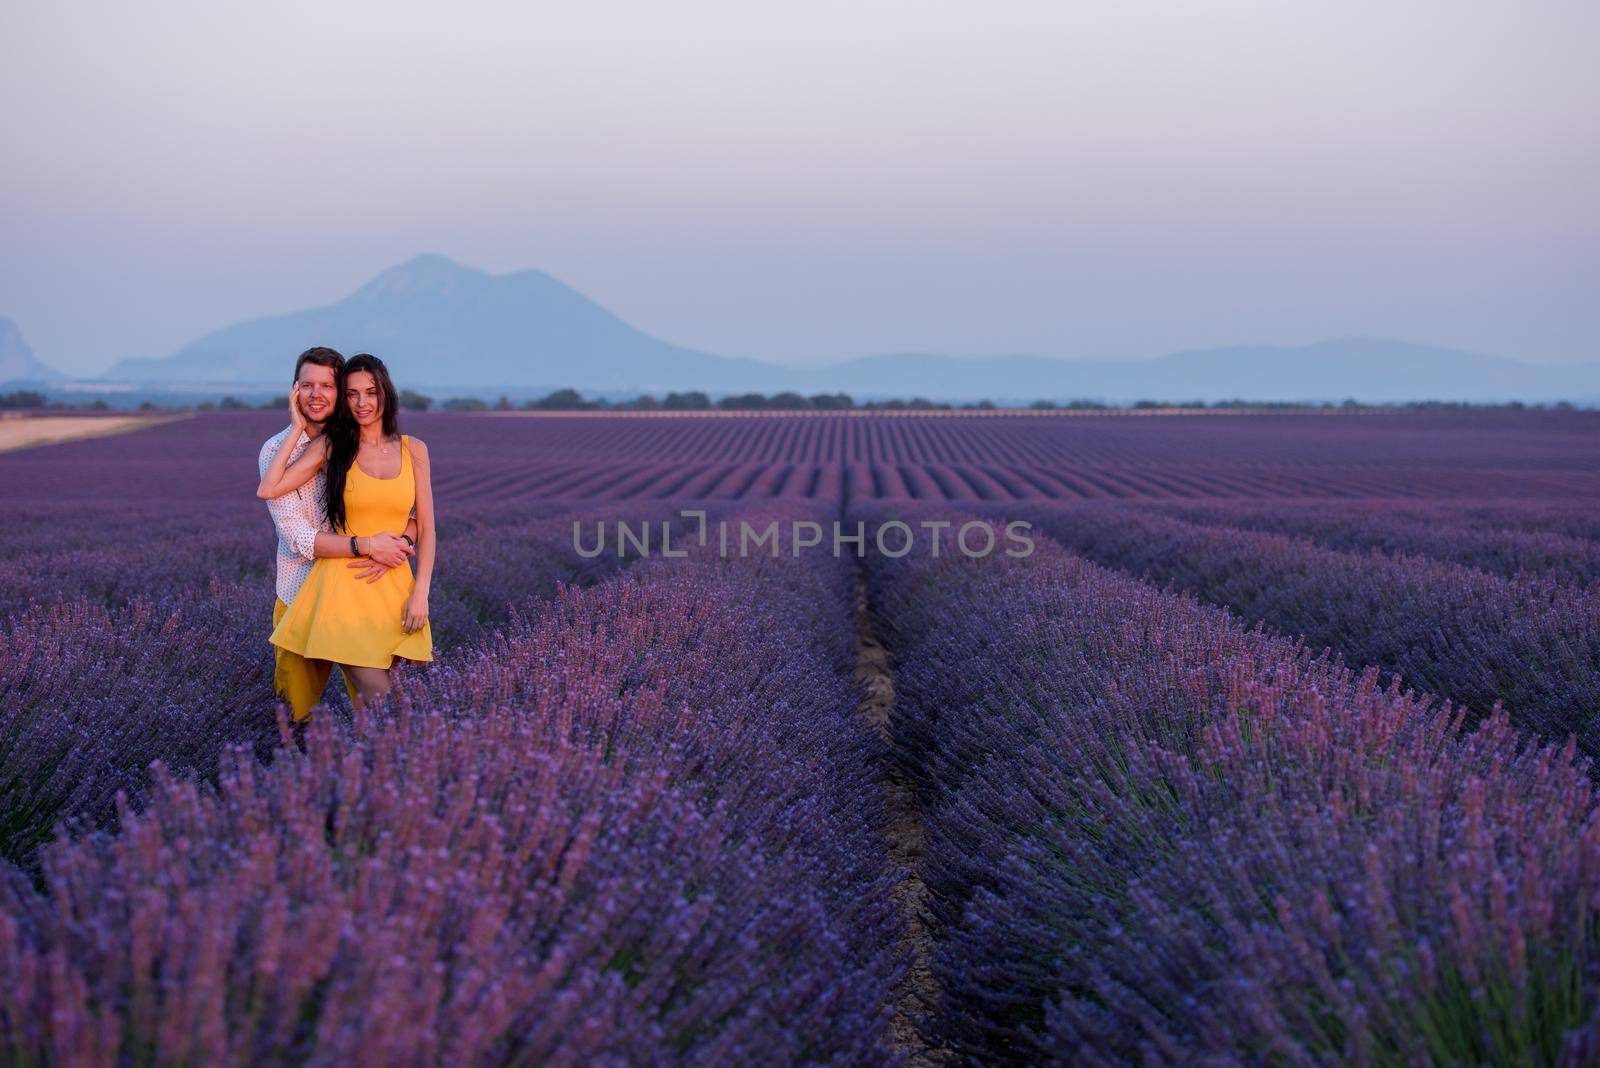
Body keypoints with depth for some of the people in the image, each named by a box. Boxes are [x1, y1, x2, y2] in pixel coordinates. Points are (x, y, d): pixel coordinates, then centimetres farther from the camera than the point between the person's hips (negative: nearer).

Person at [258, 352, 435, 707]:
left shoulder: (414, 450, 7)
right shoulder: (331, 446, 2)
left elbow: (426, 528, 6)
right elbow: (267, 490, -9)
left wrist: (421, 593, -4)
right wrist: (297, 429, -3)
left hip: (395, 588, 3)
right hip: (344, 585, -3)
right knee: (378, 704, -11)